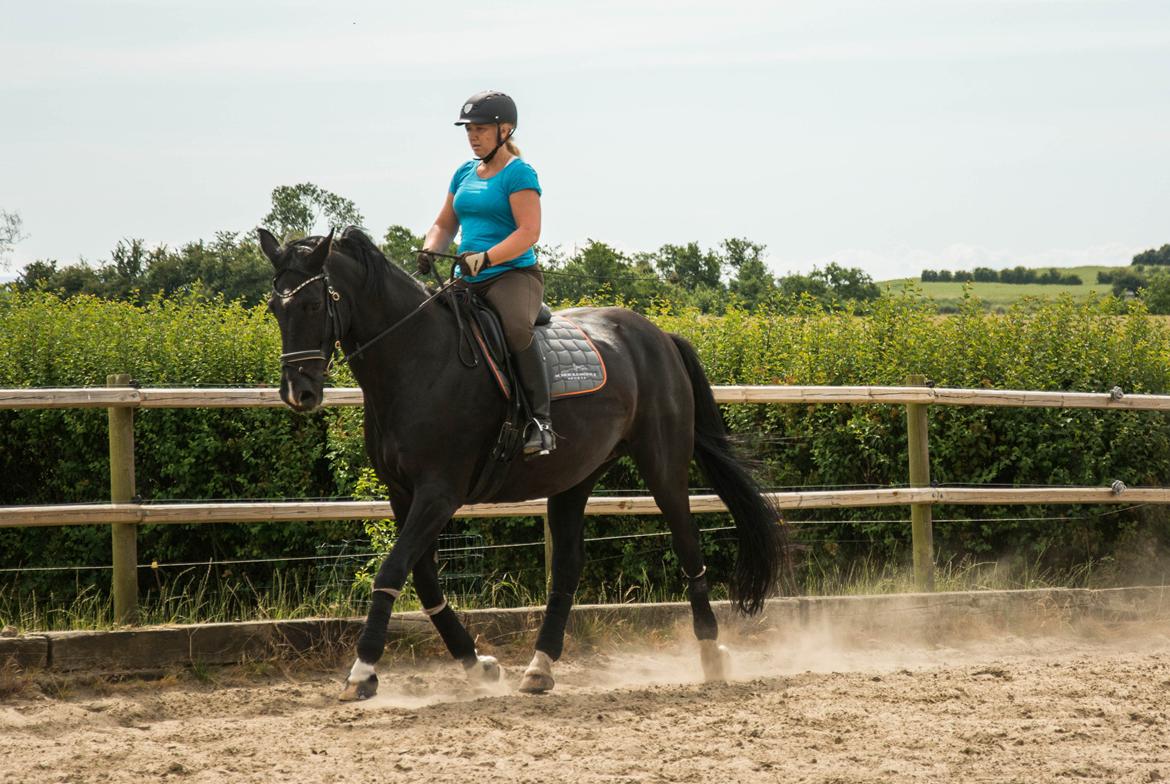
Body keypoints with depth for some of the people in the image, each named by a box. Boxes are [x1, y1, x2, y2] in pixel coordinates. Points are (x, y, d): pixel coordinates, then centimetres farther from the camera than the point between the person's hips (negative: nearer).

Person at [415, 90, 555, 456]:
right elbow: (445, 224, 25)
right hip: (469, 281, 8)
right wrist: (430, 250, 2)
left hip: (514, 274, -8)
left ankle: (541, 419, -35)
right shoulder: (465, 174, 17)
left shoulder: (518, 173, -6)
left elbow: (529, 231, -16)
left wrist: (485, 257, -27)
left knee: (516, 328, -37)